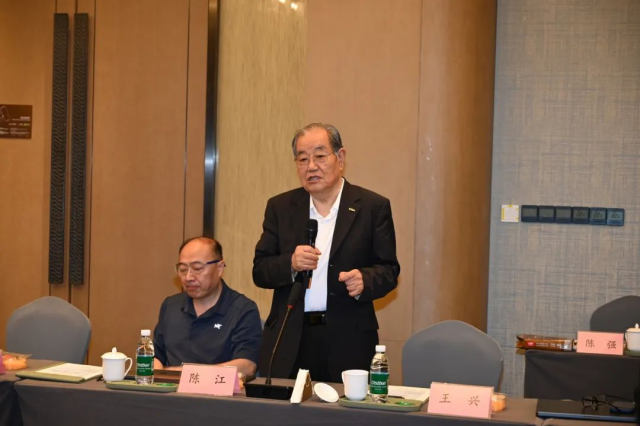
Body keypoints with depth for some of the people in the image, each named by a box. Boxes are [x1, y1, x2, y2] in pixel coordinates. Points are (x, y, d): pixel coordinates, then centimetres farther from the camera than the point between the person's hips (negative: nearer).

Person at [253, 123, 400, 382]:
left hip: (348, 342, -2)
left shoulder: (373, 207, 2)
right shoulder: (280, 207, 9)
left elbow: (389, 270, 1)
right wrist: (290, 264, -14)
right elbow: (260, 271, 6)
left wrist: (364, 280, -20)